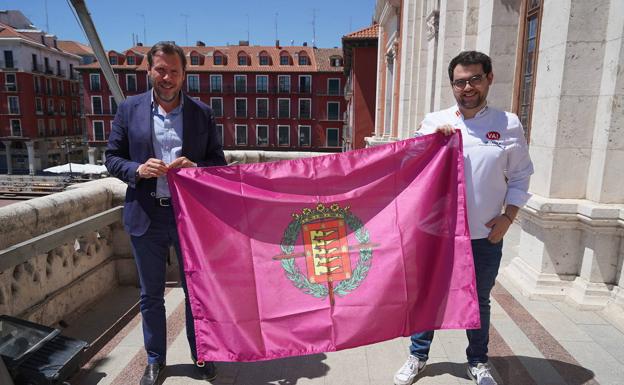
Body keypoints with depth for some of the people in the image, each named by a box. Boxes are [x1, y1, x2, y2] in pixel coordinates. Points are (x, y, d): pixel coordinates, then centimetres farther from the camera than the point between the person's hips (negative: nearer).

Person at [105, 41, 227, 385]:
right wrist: (138, 169, -16)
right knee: (151, 295, 15)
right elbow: (112, 157, 5)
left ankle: (200, 355, 34)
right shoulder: (129, 109, 2)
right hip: (146, 216, 1)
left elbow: (218, 161, 4)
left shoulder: (202, 113, 2)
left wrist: (195, 167, -17)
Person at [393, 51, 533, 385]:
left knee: (479, 300, 17)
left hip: (484, 235, 0)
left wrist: (508, 216, -4)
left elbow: (519, 177, 6)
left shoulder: (509, 125, 1)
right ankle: (418, 356, 32)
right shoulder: (434, 122, 1)